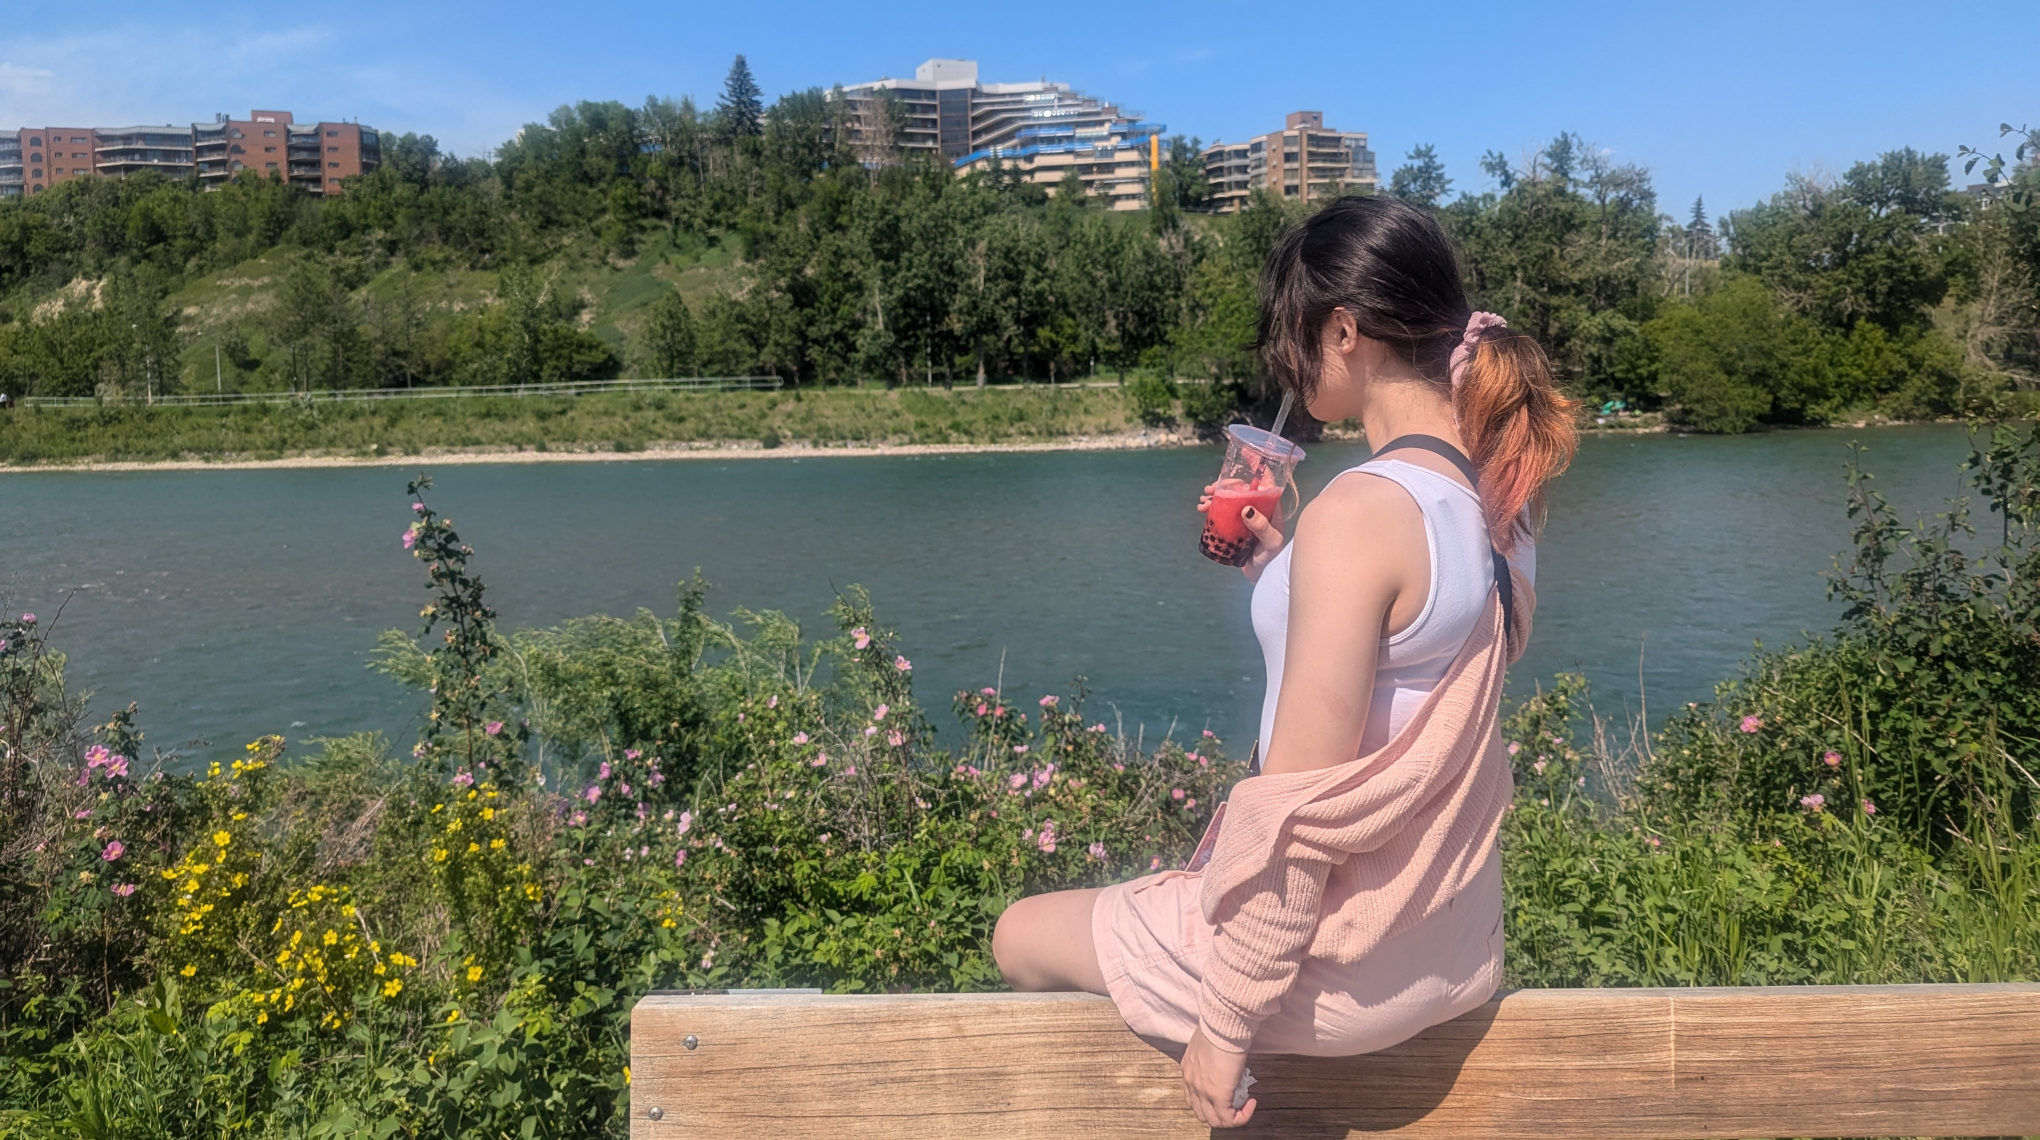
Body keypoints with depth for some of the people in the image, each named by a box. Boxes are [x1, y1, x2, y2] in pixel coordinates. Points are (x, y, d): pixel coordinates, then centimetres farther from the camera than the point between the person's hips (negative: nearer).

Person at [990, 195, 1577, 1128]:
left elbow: (1304, 811, -27)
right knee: (1140, 898, 33)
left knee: (1022, 936, 15)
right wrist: (1283, 568, 5)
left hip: (1348, 971, -8)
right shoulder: (1499, 493, -1)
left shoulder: (1359, 510, -27)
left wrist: (1228, 1022, -18)